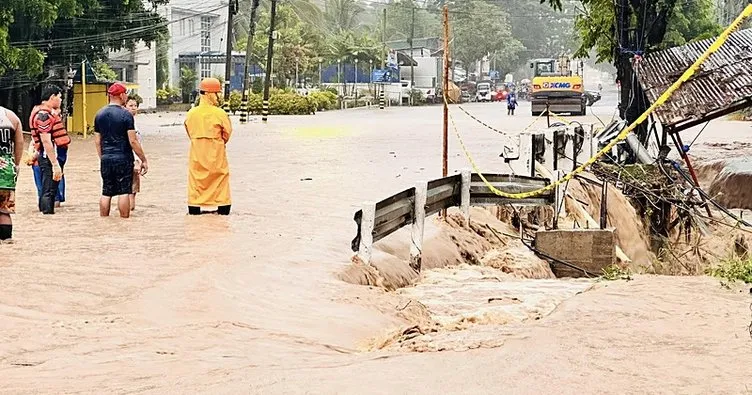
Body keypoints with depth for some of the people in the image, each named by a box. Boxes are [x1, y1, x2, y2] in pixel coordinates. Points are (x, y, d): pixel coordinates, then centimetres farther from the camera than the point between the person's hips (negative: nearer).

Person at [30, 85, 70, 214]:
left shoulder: (48, 112, 16)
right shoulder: (44, 114, -16)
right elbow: (46, 142, -23)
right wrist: (55, 164, -26)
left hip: (54, 156, 11)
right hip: (50, 157, -11)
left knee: (47, 191, 16)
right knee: (49, 192, -11)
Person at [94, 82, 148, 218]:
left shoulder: (100, 114, 8)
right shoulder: (125, 114, -10)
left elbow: (97, 141, 12)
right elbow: (133, 141, -12)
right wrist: (144, 160, -5)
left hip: (106, 160, 5)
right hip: (123, 159, -5)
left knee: (106, 193, 10)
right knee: (124, 192, -1)